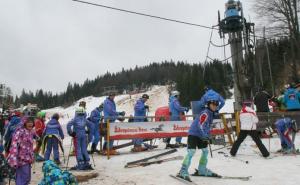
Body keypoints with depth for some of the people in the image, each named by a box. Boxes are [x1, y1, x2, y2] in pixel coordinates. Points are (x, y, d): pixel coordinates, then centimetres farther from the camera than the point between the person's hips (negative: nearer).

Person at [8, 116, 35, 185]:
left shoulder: (31, 131, 9)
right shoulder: (20, 131, -17)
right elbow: (14, 145, -23)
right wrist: (14, 160, -29)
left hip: (27, 158, 9)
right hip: (22, 159, -9)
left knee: (27, 178, 16)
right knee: (23, 178, -6)